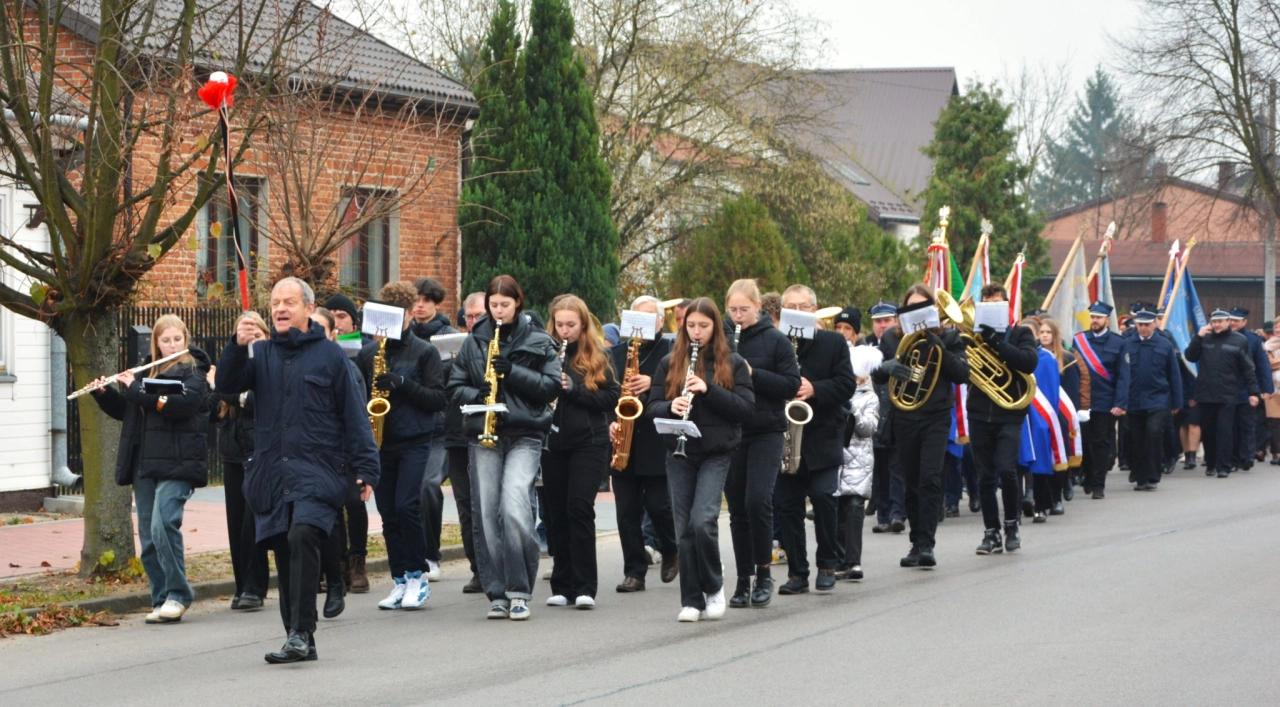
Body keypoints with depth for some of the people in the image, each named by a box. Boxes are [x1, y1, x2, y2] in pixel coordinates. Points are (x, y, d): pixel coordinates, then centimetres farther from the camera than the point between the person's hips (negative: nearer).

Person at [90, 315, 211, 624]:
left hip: (176, 462, -7)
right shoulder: (147, 372, 19)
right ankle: (161, 600, 10)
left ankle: (178, 595, -11)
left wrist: (136, 388, -12)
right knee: (148, 537, 4)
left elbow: (179, 404, -18)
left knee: (163, 525, -20)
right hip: (145, 464, 7)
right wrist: (103, 393, 8)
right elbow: (125, 411, 25)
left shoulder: (193, 372, 0)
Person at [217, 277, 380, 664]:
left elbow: (354, 415, 2)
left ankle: (301, 632, -23)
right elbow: (227, 385, 0)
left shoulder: (330, 355, 4)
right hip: (271, 471, 4)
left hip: (317, 472, -4)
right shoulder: (261, 353, 13)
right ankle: (299, 639, 14)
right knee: (284, 553, 6)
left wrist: (366, 468, -4)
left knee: (303, 537, -24)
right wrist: (237, 347, -17)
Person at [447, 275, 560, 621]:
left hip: (524, 436, -3)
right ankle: (497, 593, 7)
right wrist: (476, 395, -10)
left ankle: (520, 592, -8)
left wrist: (513, 372, -13)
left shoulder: (538, 342, 5)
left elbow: (551, 385, -1)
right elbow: (455, 386, 11)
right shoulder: (474, 341, 12)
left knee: (514, 509, -18)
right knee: (485, 513, -2)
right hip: (483, 436, 3)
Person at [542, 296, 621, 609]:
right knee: (556, 514, 6)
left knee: (579, 507, -11)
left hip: (588, 442, -3)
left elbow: (612, 397, -3)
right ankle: (562, 586, 15)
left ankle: (585, 586, -7)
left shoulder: (596, 356, 1)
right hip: (553, 443, 3)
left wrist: (574, 389, -16)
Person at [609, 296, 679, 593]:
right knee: (627, 511, 2)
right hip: (624, 444, 4)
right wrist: (609, 422, -4)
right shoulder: (617, 353, 13)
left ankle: (671, 552, 24)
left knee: (659, 505, -5)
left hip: (657, 443, -4)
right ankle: (634, 572, 8)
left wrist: (653, 384, -21)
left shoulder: (671, 350, 2)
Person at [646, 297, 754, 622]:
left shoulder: (732, 363, 3)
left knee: (703, 521, -17)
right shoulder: (670, 363, 9)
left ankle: (714, 587, 3)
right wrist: (671, 407, -17)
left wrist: (708, 390, -16)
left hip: (716, 453, -3)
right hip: (679, 453, 3)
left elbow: (747, 408, -5)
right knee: (684, 528, 2)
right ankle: (691, 600, 9)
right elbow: (652, 407, 6)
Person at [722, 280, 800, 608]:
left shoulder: (775, 340, -2)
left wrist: (753, 374, -18)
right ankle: (744, 579, 13)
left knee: (757, 500, -16)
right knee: (737, 507, 5)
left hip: (765, 433, -3)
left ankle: (763, 573, -1)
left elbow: (791, 385, -7)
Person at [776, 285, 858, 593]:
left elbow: (847, 383, -3)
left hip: (823, 438, -2)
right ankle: (797, 573, 9)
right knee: (788, 505, 2)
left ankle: (827, 564, 4)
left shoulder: (833, 342, 4)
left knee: (823, 496, -13)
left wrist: (815, 390, -18)